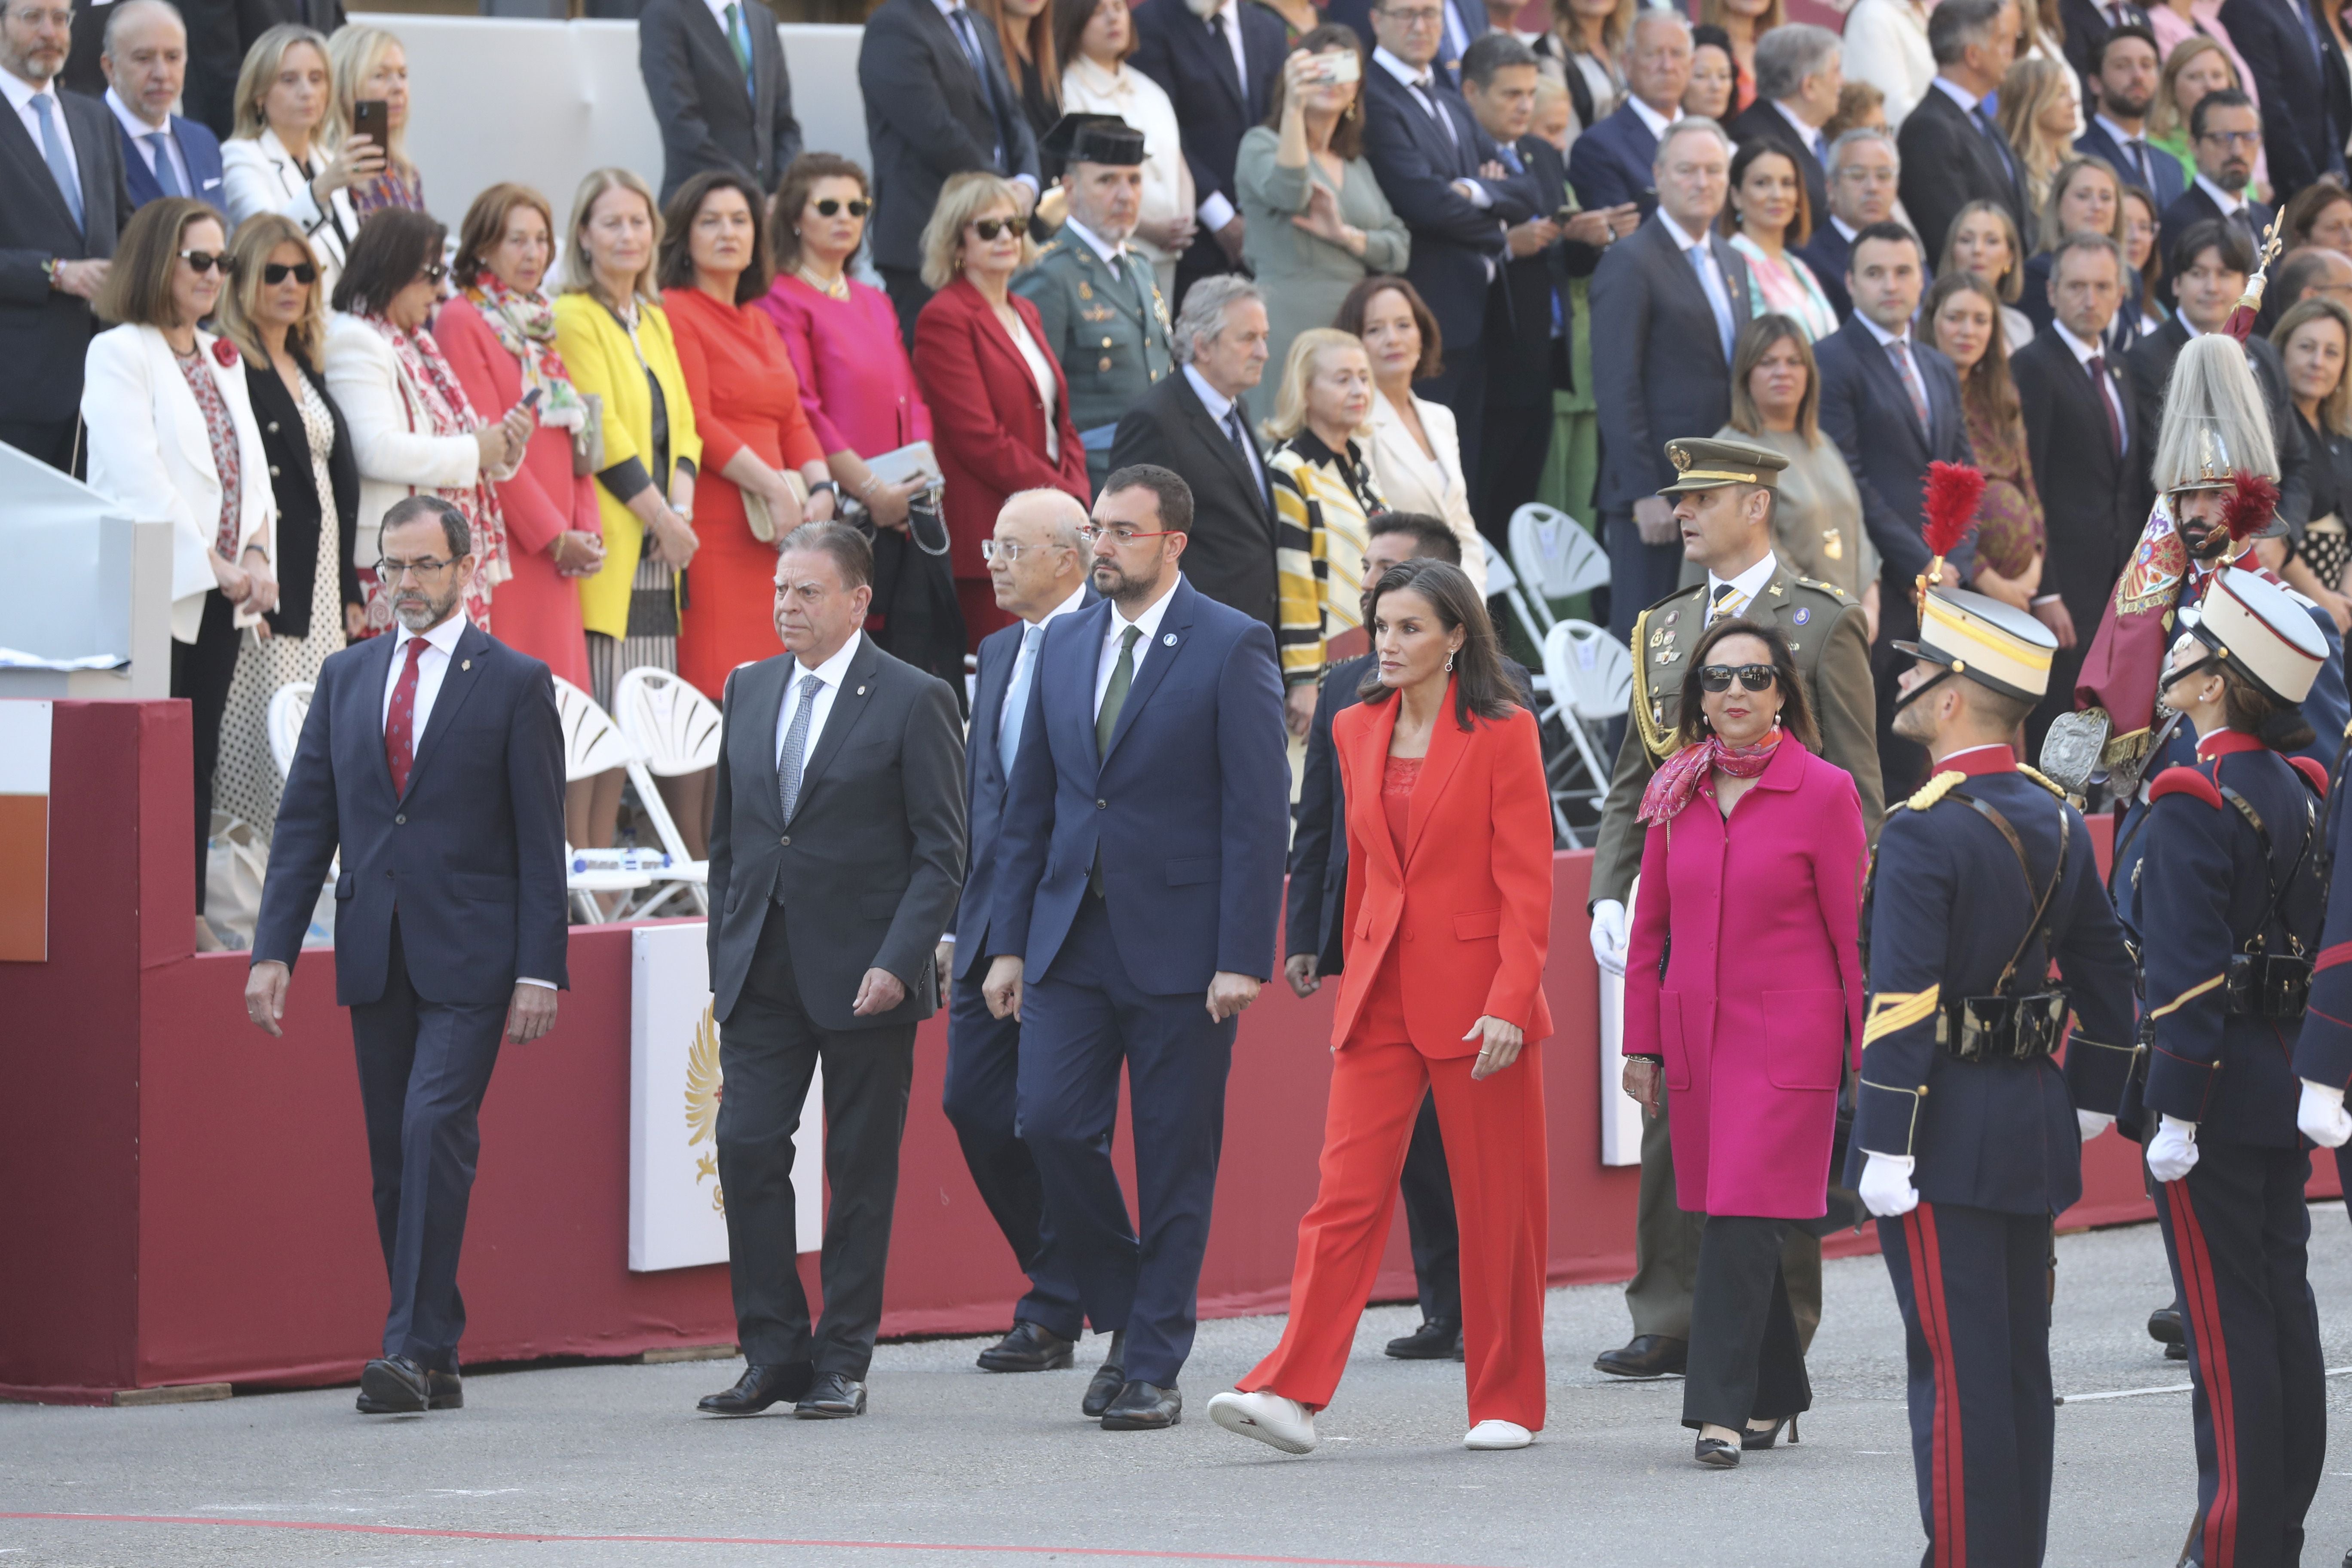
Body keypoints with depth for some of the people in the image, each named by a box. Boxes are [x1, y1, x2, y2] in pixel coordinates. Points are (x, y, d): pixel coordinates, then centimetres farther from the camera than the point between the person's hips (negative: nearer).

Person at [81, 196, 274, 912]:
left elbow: (250, 468, 16)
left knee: (200, 765, 7)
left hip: (218, 601, 7)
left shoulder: (221, 359, 18)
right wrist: (215, 567, -15)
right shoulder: (119, 353, -7)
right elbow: (139, 482, -16)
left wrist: (257, 555, -3)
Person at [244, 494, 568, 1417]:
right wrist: (274, 950, 3)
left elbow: (541, 839, -2)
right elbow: (305, 820, 11)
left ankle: (414, 1351, -18)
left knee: (436, 1132, -17)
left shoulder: (514, 684, 0)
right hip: (375, 955, 5)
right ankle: (435, 1364, 12)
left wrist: (540, 969, -9)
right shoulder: (346, 678, 12)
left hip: (467, 957, -5)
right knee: (393, 1158, 6)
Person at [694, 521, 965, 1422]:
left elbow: (942, 852, -6)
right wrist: (724, 960, 10)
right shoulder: (749, 691, 12)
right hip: (763, 969, 5)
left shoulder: (913, 702, -4)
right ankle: (774, 1353, 3)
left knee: (860, 1172, 2)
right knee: (747, 1147, -5)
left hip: (863, 972, -5)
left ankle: (842, 1364, 9)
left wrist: (898, 963, -16)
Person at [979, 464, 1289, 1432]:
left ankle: (1155, 1369, 8)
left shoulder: (1231, 649, -6)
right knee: (1051, 1123, -7)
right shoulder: (1066, 646, 12)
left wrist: (1243, 958, -15)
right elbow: (1030, 804, 15)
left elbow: (1258, 811, -9)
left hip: (1178, 944, -5)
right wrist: (1009, 942, 9)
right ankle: (1123, 1313, 14)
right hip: (1072, 938, 5)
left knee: (1175, 1162, 0)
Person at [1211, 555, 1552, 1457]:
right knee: (1346, 1190, -6)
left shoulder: (1502, 734, -6)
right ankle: (1293, 1392, -14)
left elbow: (1527, 885, -9)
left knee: (1496, 1205, 3)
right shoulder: (1358, 732, 10)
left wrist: (1509, 1004, -17)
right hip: (1380, 993, 4)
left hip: (1475, 997, -4)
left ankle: (1508, 1404, 13)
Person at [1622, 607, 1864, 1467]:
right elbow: (1650, 927, 13)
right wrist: (1641, 1041, 10)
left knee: (1744, 1220, -13)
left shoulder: (1824, 793, -5)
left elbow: (1854, 935, -3)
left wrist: (1871, 1057, -3)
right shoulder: (1677, 792, 7)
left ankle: (1721, 1410, -13)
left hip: (1787, 1040, -5)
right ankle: (1776, 1394, 24)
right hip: (1695, 1033, 5)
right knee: (1733, 1224, 10)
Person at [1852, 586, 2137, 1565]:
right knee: (2020, 1363, 13)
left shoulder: (1924, 832, -17)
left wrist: (1885, 1147, -19)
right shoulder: (2057, 820, 8)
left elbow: (1901, 1004, -20)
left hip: (1945, 1128, -8)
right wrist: (2091, 1098, 24)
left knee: (1955, 1370, -4)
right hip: (2034, 1132, 8)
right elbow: (2107, 974, 14)